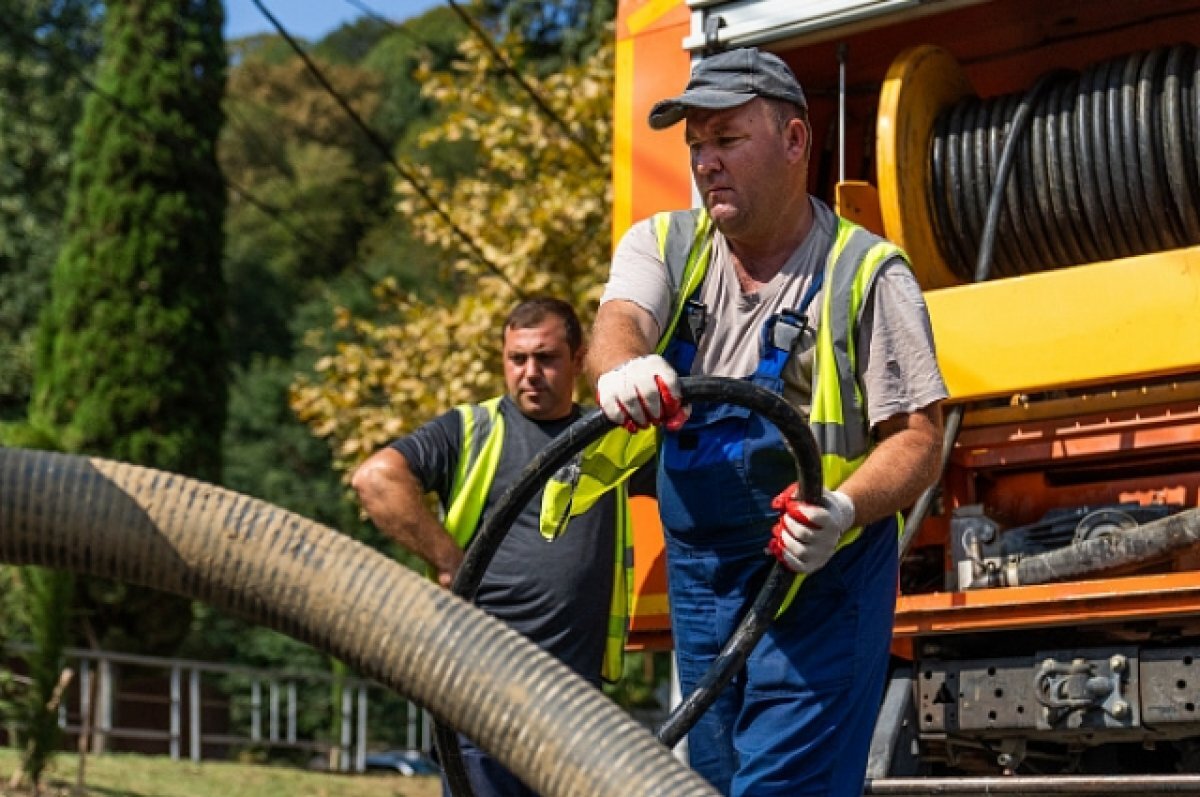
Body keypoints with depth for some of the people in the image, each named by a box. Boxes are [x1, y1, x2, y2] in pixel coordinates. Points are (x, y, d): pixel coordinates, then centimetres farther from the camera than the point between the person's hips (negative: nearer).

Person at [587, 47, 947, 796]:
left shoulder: (867, 271, -6)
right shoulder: (662, 246, 5)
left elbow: (918, 435, -10)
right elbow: (620, 321, -17)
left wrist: (844, 509, -31)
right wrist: (621, 367, -43)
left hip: (819, 576, -5)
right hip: (699, 577, 5)